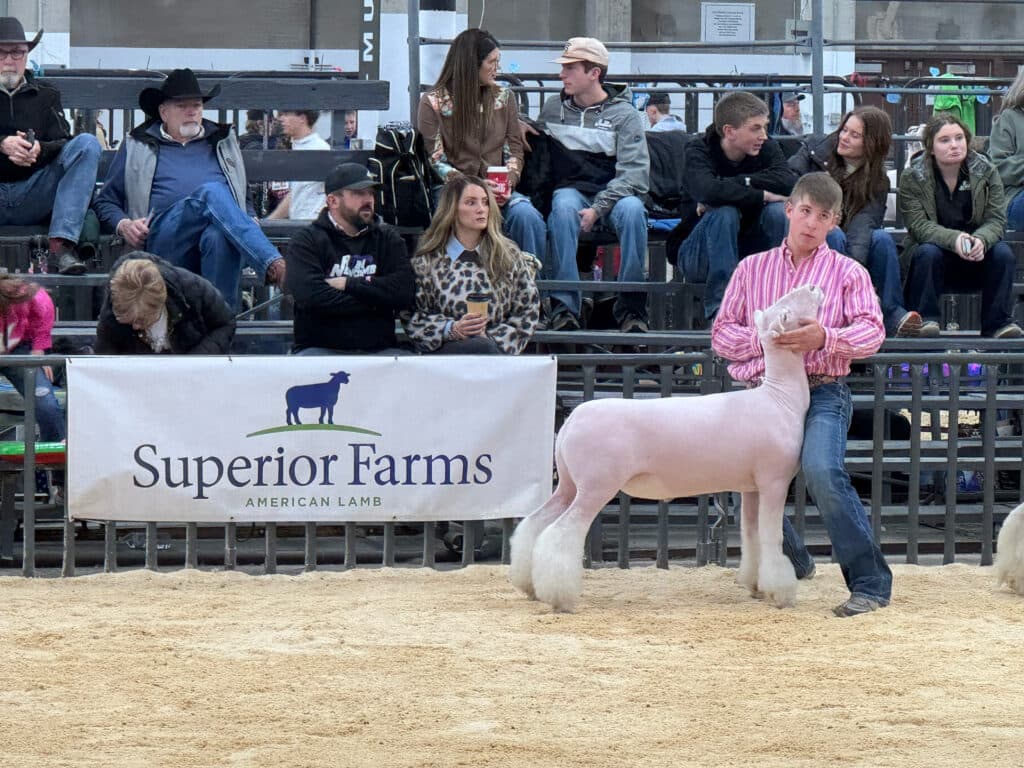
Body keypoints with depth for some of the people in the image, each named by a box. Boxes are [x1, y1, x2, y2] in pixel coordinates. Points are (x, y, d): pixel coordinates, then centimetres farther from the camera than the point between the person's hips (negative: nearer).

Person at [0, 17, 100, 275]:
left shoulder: (45, 96, 20)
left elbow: (63, 145, 6)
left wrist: (39, 149, -17)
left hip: (33, 199, 2)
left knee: (87, 144, -17)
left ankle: (60, 245, -33)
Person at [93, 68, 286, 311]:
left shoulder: (223, 143, 31)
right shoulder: (137, 147, 24)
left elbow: (241, 199, 36)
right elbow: (106, 201, 23)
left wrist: (250, 220, 12)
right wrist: (123, 225, 1)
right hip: (164, 235, -2)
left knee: (217, 235, -40)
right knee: (212, 192, -34)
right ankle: (273, 266, -52)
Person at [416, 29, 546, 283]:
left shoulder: (503, 97, 15)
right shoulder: (433, 103, 2)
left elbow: (514, 150, 13)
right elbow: (436, 162, -3)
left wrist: (508, 183, -9)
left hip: (498, 192, 3)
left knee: (525, 214, -30)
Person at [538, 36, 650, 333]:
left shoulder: (624, 114, -1)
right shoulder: (552, 109, 11)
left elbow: (634, 172, -9)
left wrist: (598, 208, -21)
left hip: (614, 193, -1)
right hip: (571, 189, 2)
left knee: (631, 209, -36)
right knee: (563, 207, -35)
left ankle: (631, 307, -28)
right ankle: (564, 305, -37)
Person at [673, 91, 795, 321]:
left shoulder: (767, 149, -3)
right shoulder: (698, 152, -14)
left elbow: (789, 181, -24)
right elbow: (706, 190, -36)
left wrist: (735, 184, -29)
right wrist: (760, 195, -31)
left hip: (747, 250, 3)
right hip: (697, 256, -3)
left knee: (778, 211, -23)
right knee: (725, 212, -33)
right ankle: (719, 307, -31)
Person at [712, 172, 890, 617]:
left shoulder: (848, 272, 9)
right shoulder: (752, 269, 17)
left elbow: (871, 331, -4)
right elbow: (721, 333, 11)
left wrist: (824, 338, -22)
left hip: (821, 394, -4)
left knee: (823, 472, -29)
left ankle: (870, 583, -25)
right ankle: (792, 563, 32)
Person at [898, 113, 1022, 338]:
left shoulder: (986, 172, -2)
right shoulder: (912, 178, -7)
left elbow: (996, 219, -9)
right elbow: (919, 225, -17)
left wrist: (981, 240, -33)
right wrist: (953, 240, -36)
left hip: (976, 259, 2)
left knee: (1003, 253, -27)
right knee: (928, 253, -34)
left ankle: (998, 322, -22)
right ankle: (925, 319, -29)